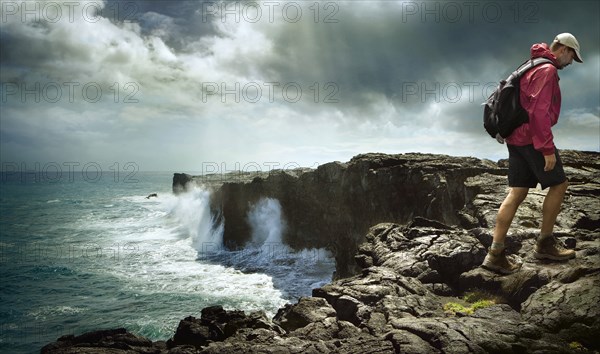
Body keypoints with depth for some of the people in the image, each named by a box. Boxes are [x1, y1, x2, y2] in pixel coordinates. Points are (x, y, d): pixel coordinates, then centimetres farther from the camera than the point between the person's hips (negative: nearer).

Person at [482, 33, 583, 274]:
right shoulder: (547, 70, -10)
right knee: (559, 184, 5)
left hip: (516, 138, 9)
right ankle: (545, 244, 11)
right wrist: (548, 149, -21)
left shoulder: (533, 67, 22)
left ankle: (496, 253, -1)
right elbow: (540, 112, -21)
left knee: (517, 193, 4)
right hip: (532, 138, -9)